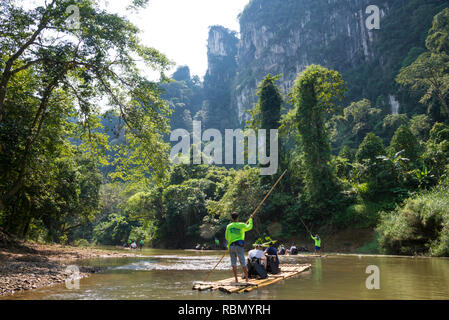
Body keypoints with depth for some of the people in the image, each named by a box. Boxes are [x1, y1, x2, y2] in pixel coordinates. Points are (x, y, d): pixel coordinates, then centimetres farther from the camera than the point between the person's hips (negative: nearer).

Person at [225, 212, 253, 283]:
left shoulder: (229, 226, 3)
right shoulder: (242, 225, -3)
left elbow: (226, 237, 8)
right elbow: (249, 227, 16)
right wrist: (250, 219, 32)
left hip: (231, 246, 2)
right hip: (239, 245, -2)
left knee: (233, 263, 7)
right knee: (243, 262, 3)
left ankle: (236, 279, 6)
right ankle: (247, 279, 7)